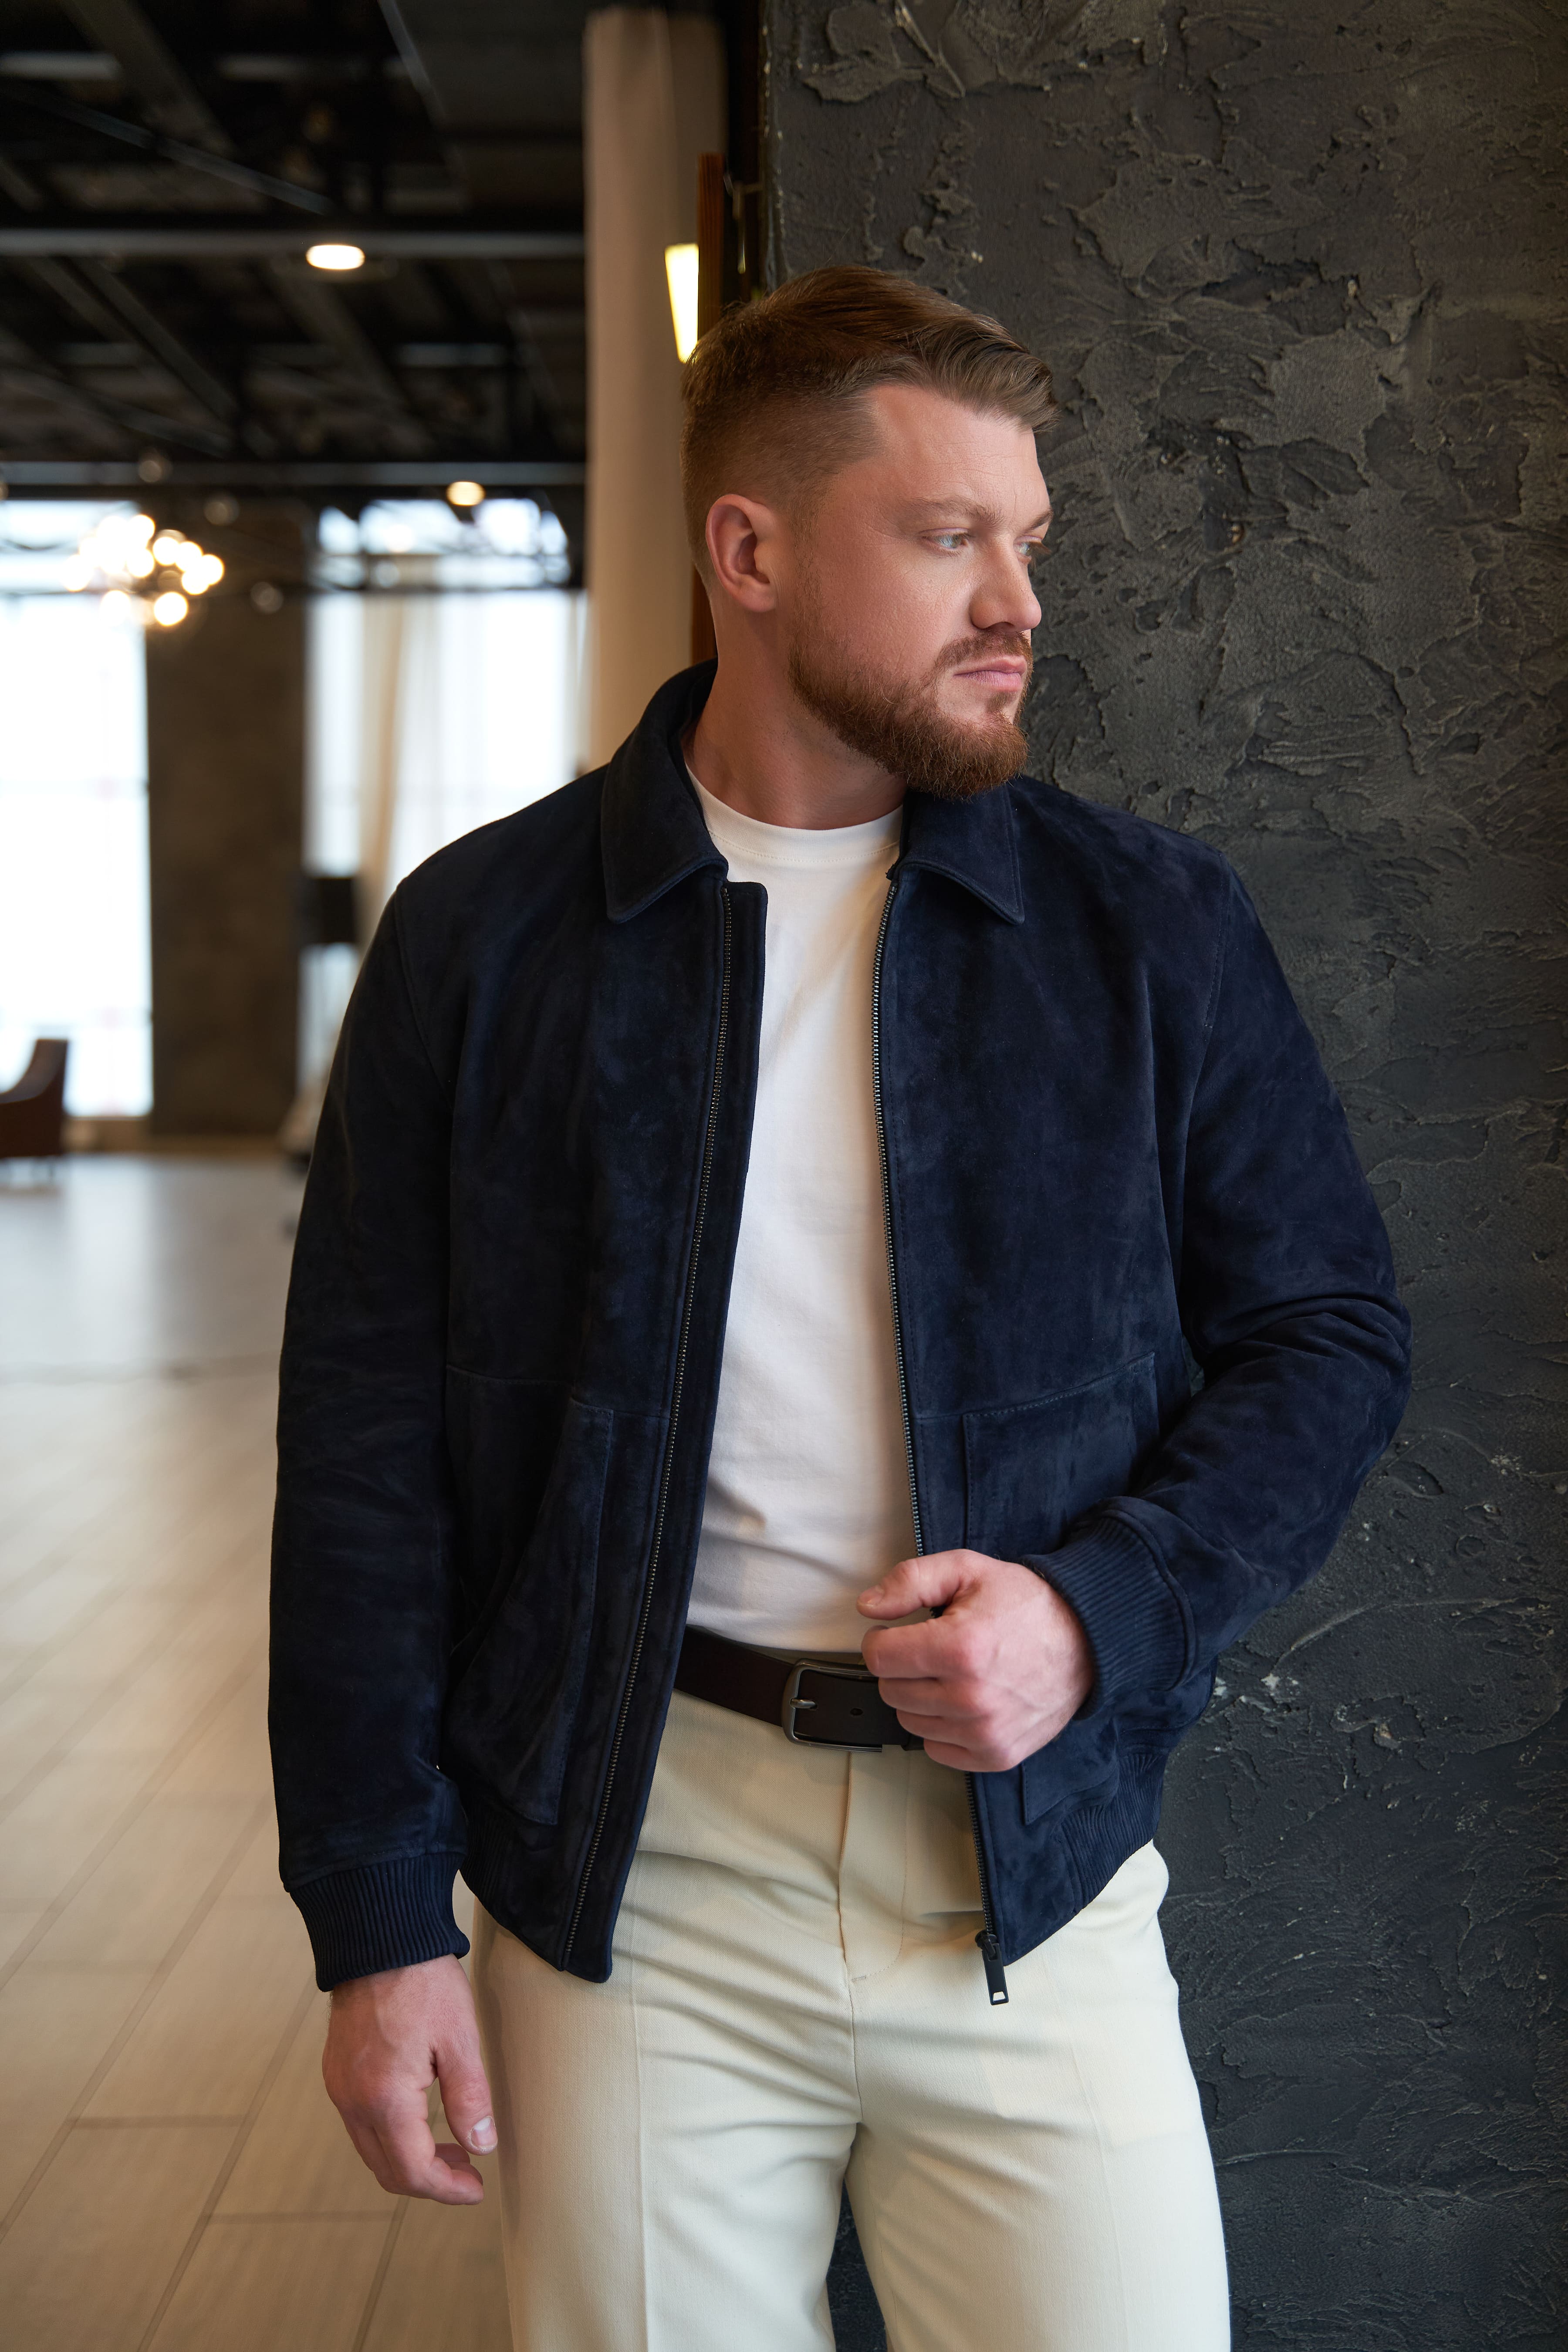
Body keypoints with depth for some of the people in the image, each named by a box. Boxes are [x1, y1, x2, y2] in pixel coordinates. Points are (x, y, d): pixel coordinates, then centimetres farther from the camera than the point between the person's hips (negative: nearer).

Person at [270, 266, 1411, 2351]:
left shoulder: (1155, 928, 2)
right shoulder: (483, 939, 0)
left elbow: (1329, 1333, 6)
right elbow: (366, 1442, 1)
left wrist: (1101, 1608, -11)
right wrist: (380, 1921, -2)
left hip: (1041, 1870, 1)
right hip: (630, 1873, 0)